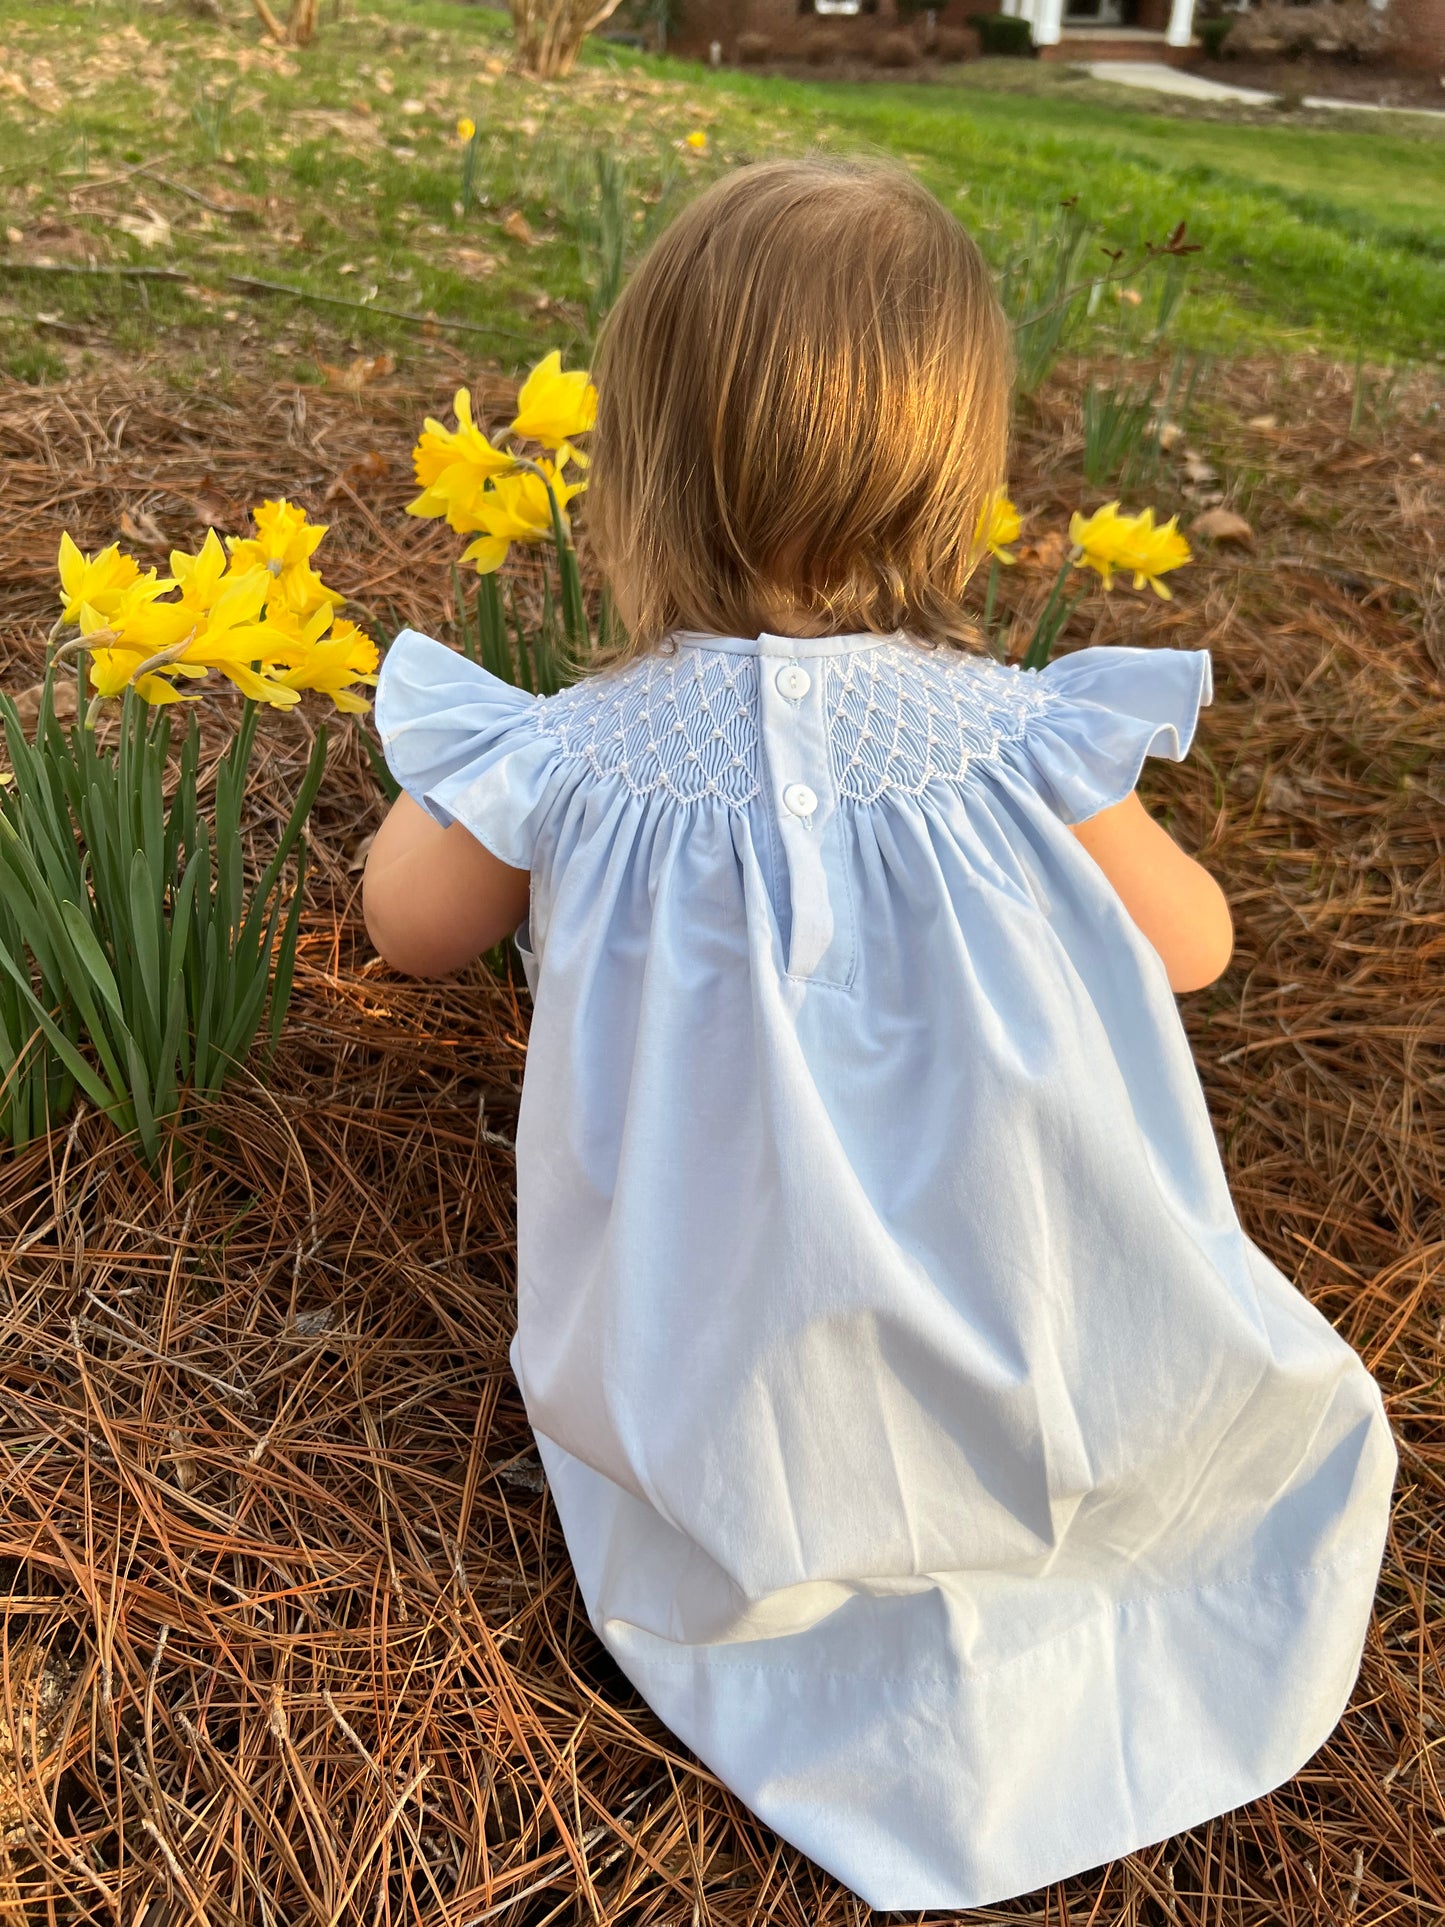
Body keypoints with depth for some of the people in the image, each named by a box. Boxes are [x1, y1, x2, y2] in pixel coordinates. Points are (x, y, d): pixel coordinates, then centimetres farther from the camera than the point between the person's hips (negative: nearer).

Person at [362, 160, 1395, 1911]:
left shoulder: (572, 763, -20)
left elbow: (410, 925, 0)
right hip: (1028, 1357, 0)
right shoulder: (1018, 744, -20)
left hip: (719, 1413, 1)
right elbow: (1190, 943, -2)